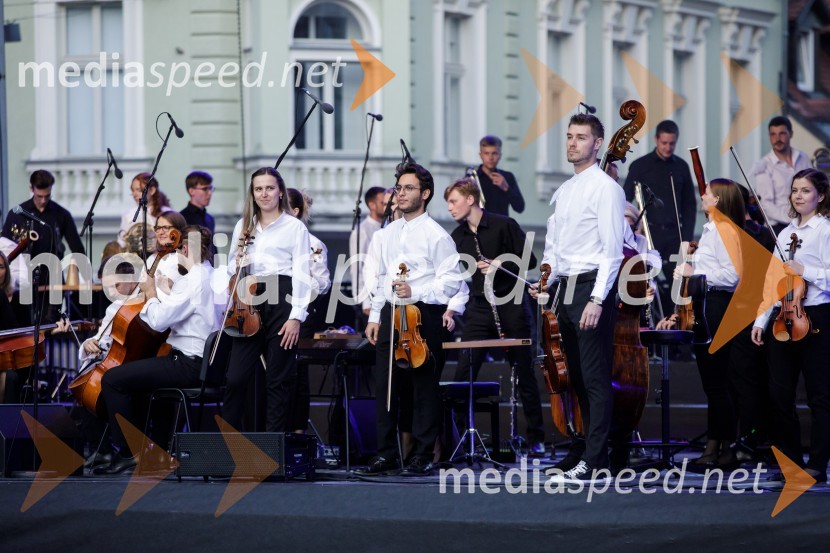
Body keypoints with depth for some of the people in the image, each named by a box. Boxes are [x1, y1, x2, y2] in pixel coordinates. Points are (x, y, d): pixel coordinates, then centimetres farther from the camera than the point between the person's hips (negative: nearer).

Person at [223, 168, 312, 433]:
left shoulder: (294, 227, 3)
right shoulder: (243, 226, 16)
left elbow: (302, 274, -3)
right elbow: (231, 269, 21)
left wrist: (296, 315, -12)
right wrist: (237, 265, -3)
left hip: (281, 301, -3)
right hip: (250, 303, 4)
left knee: (279, 379, 0)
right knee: (236, 377, -3)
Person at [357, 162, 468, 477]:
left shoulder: (436, 235, -3)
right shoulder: (384, 236, 17)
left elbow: (451, 281, -8)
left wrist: (415, 292, -18)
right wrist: (375, 317, 12)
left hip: (423, 316, -6)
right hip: (389, 315, 6)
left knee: (424, 388, -3)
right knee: (384, 386, 4)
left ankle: (423, 457, 2)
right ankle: (385, 455, 11)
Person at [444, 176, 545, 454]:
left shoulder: (504, 225, -7)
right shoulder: (457, 237, 8)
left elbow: (529, 260, -7)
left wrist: (500, 264, -20)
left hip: (511, 306, -4)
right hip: (478, 309, 4)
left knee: (524, 373, 3)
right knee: (463, 374, -5)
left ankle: (536, 438, 12)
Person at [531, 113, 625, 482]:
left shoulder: (606, 188, -8)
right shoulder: (563, 191, 17)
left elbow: (612, 250, -14)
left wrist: (597, 300, -20)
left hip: (592, 286, -8)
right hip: (566, 288, 8)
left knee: (595, 378, -8)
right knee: (577, 377, 12)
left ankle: (594, 460, -9)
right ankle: (584, 448, 18)